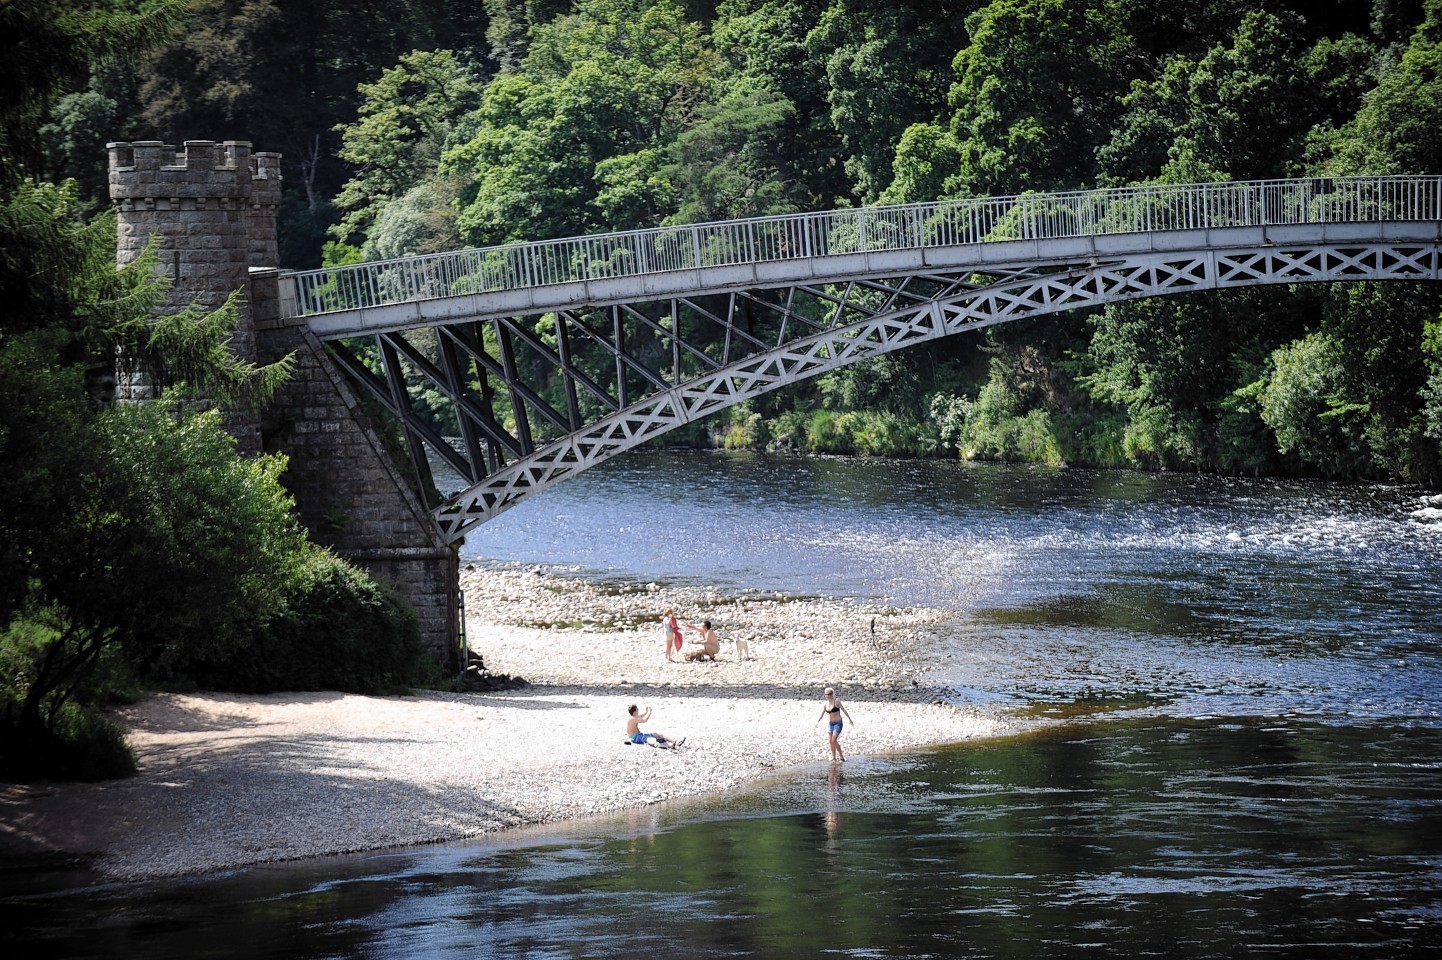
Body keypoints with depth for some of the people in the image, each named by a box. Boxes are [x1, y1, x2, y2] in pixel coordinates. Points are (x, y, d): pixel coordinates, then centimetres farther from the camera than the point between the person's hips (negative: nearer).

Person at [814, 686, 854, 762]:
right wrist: (817, 722, -8)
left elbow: (843, 710, -7)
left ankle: (841, 756, -3)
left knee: (834, 740, -15)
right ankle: (834, 758, 16)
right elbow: (822, 714, 5)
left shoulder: (836, 701, -11)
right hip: (830, 723, 6)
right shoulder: (825, 703, 4)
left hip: (838, 723, -6)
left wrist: (850, 719, -5)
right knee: (831, 741, 6)